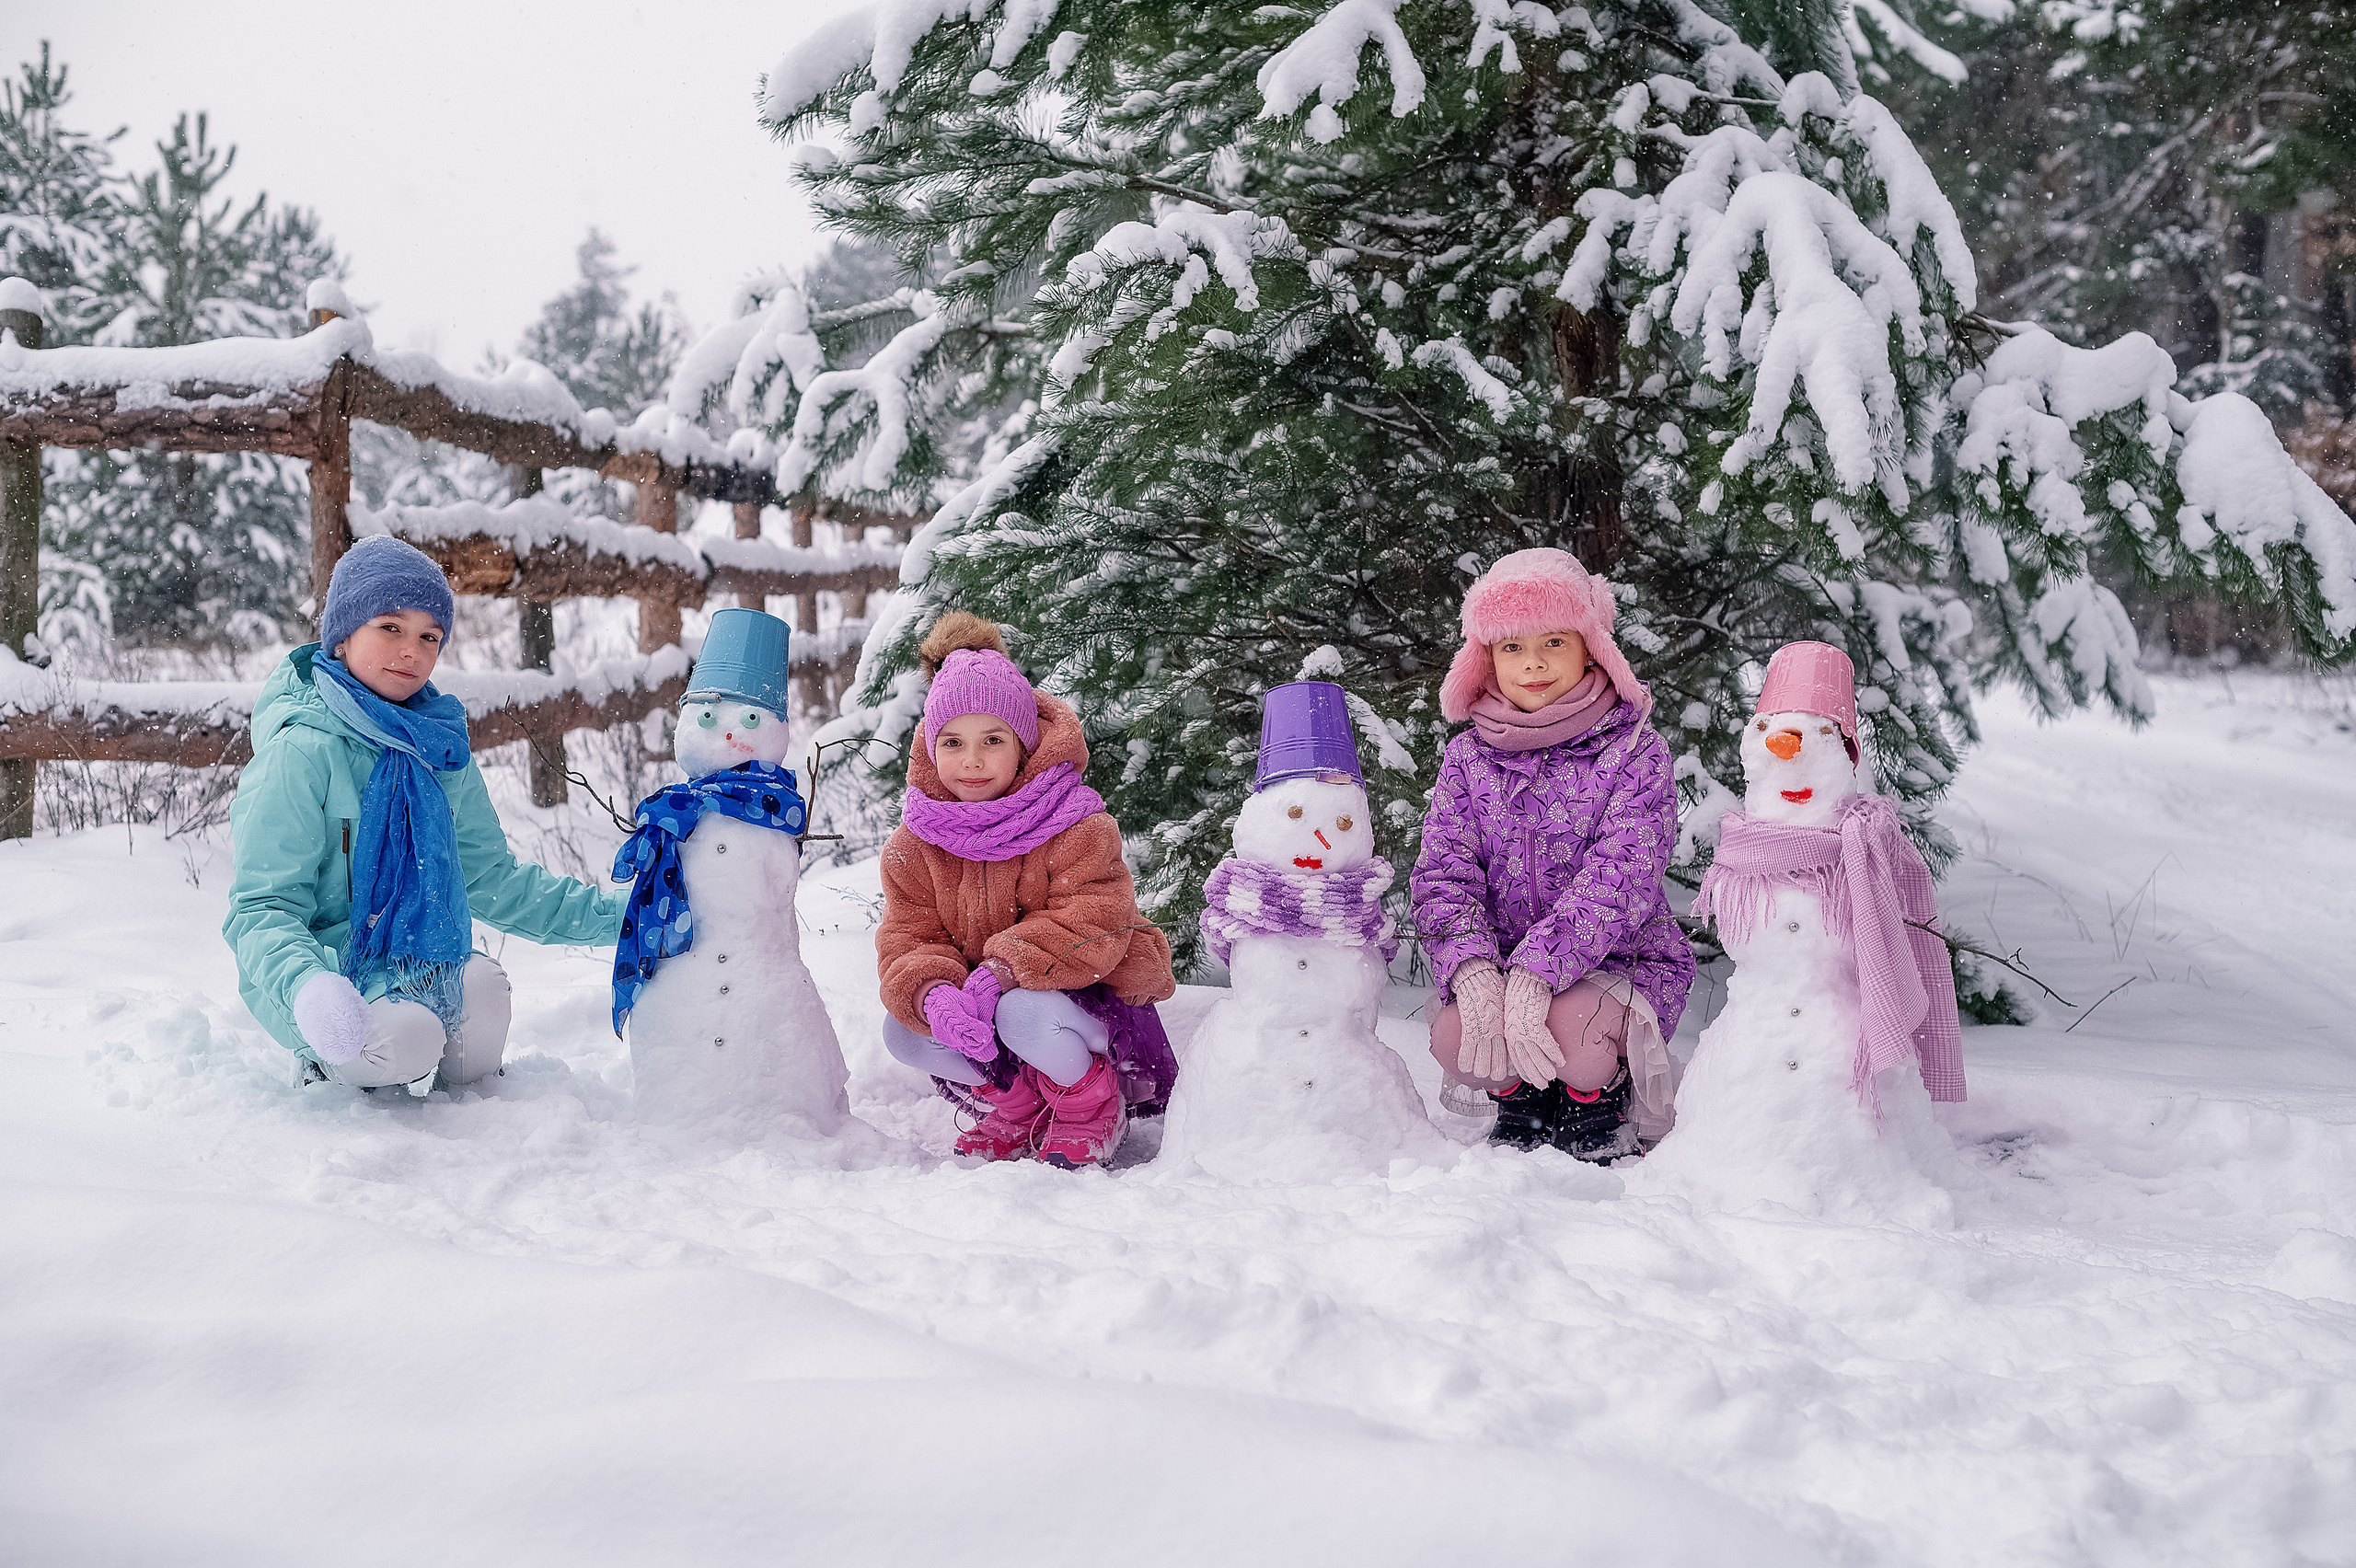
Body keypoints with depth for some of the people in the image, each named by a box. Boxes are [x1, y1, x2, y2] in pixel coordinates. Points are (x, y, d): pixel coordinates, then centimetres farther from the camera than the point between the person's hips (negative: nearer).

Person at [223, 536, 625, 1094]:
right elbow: (262, 908, -17)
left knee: (481, 981, -27)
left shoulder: (441, 749, 6)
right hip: (320, 970, -5)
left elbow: (491, 878, 15)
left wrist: (612, 911, 5)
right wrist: (307, 986, -38)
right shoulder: (302, 753, -14)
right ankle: (330, 1069, 4)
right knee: (404, 1039, -32)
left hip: (421, 971, 5)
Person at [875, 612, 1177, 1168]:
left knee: (1025, 1015, -37)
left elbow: (1094, 924, -27)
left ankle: (1091, 1107, -4)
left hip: (1087, 993, -5)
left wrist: (1002, 969, -40)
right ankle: (1018, 1106, 6)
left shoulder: (1077, 827, -18)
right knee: (903, 1033, -20)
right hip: (976, 999, 6)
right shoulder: (914, 846, -3)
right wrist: (931, 994, -35)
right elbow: (908, 940, -9)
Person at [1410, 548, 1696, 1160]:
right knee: (1453, 1036, -27)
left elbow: (1620, 877, -20)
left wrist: (1535, 973, -34)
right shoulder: (1467, 758, 4)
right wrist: (1474, 973, -28)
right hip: (1501, 963, 3)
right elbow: (1443, 873, -7)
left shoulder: (1635, 751, -7)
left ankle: (1599, 1108, 4)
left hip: (1621, 962, -3)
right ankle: (1520, 1104, 10)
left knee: (1569, 1029, -34)